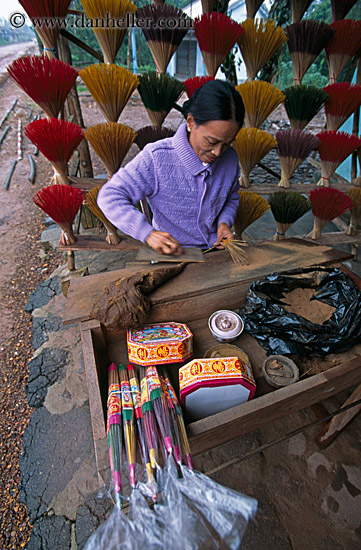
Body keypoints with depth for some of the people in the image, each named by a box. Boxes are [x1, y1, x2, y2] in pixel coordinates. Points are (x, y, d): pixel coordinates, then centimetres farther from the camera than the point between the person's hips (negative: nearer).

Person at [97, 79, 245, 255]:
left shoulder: (230, 159, -2)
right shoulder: (156, 158, -17)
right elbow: (109, 197, -15)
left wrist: (225, 221, -4)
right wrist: (147, 233, -27)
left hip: (215, 250, 3)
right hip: (172, 253, -2)